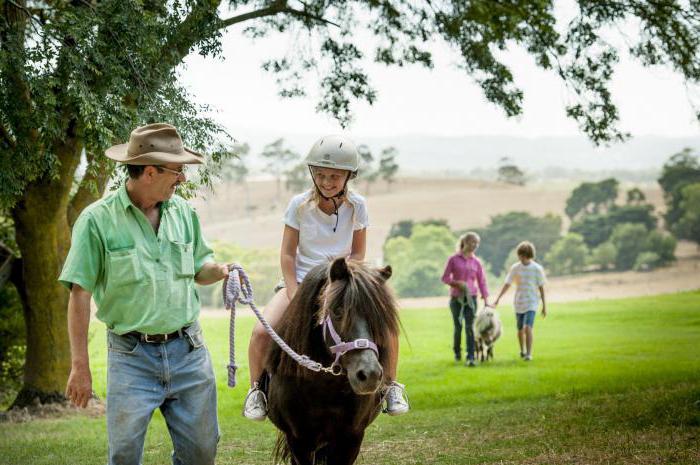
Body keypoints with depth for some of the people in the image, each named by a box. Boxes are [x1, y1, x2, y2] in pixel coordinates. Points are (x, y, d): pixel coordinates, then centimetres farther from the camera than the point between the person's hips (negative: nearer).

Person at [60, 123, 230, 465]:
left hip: (188, 350, 4)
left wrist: (221, 271, -5)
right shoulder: (97, 220, -9)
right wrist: (80, 367, -10)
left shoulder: (183, 212, 6)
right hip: (132, 357, -4)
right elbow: (80, 296, -8)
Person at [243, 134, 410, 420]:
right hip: (300, 280, -1)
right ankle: (256, 390, 1)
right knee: (262, 331, -24)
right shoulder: (300, 204, -7)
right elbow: (287, 254, -4)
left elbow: (358, 253, 3)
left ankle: (391, 386, 2)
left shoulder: (356, 205, -4)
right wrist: (294, 295, -14)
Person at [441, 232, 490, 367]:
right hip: (456, 298, -1)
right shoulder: (454, 259, -1)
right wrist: (456, 283, -17)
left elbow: (482, 281, 8)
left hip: (471, 298, 1)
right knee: (458, 327, 8)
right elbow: (445, 278, 2)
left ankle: (470, 358, -14)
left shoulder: (476, 262, 5)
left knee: (470, 327, -10)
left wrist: (486, 300, 4)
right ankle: (457, 352, 32)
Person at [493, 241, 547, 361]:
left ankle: (529, 353, -15)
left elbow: (541, 287, -1)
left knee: (528, 328, -19)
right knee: (520, 329, 12)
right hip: (518, 302, 3)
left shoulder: (537, 268, -6)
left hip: (531, 303, -3)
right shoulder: (515, 268, -1)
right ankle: (522, 351, 34)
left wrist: (544, 305, 1)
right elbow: (507, 284, 1)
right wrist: (498, 299, -7)